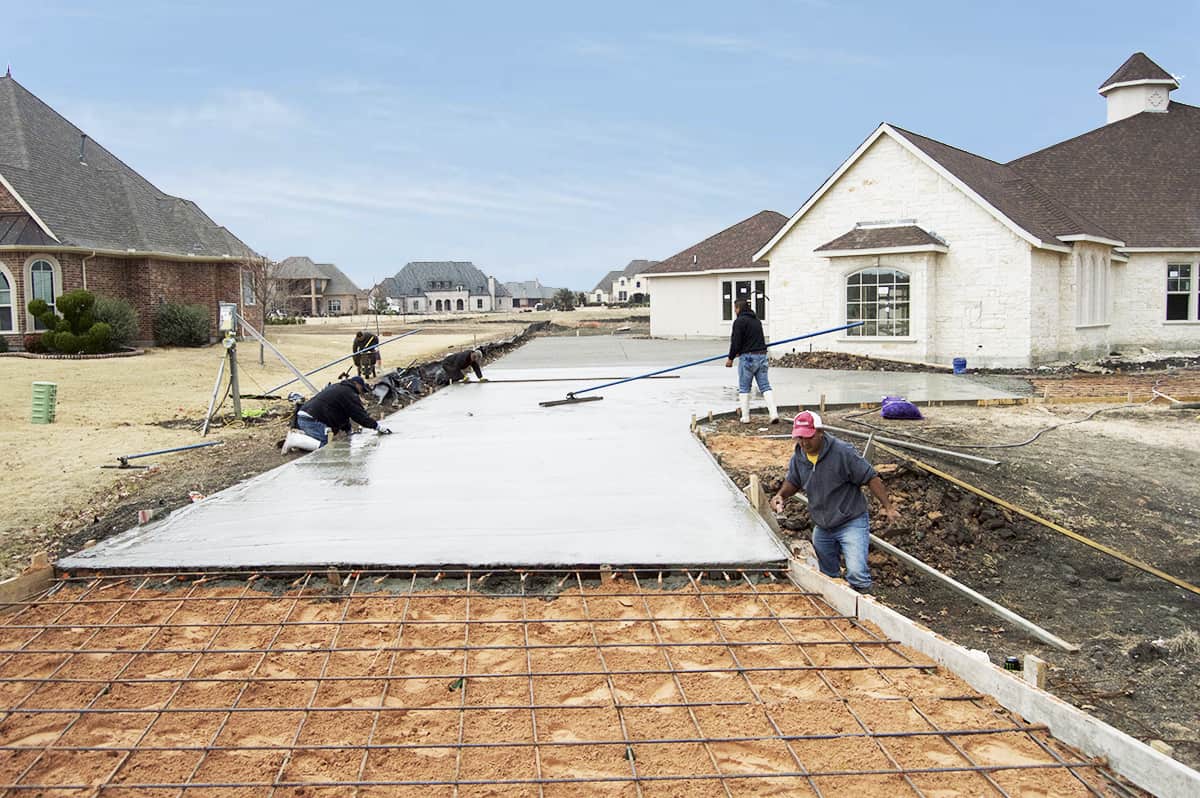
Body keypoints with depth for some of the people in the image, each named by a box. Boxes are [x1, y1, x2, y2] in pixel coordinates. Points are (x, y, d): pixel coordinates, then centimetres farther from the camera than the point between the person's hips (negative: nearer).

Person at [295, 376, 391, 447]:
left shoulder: (337, 387, 26)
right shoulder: (349, 394, -6)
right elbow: (360, 415, -10)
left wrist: (348, 430, 27)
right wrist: (379, 427, -5)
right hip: (313, 420, -10)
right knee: (323, 446, -14)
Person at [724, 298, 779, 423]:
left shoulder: (739, 321, -10)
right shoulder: (756, 320, 15)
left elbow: (736, 342, -13)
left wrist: (730, 358, -1)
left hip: (747, 357, -7)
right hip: (762, 355, 7)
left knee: (744, 388, 6)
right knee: (765, 386, 5)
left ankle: (745, 417, 8)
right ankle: (774, 414, -6)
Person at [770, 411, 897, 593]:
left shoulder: (843, 452, -20)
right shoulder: (798, 458, -3)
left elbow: (871, 478, -15)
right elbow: (792, 482, 16)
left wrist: (888, 506, -16)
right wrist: (781, 495, -4)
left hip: (851, 523, -6)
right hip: (822, 528, 6)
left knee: (856, 572, -22)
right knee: (828, 576, 18)